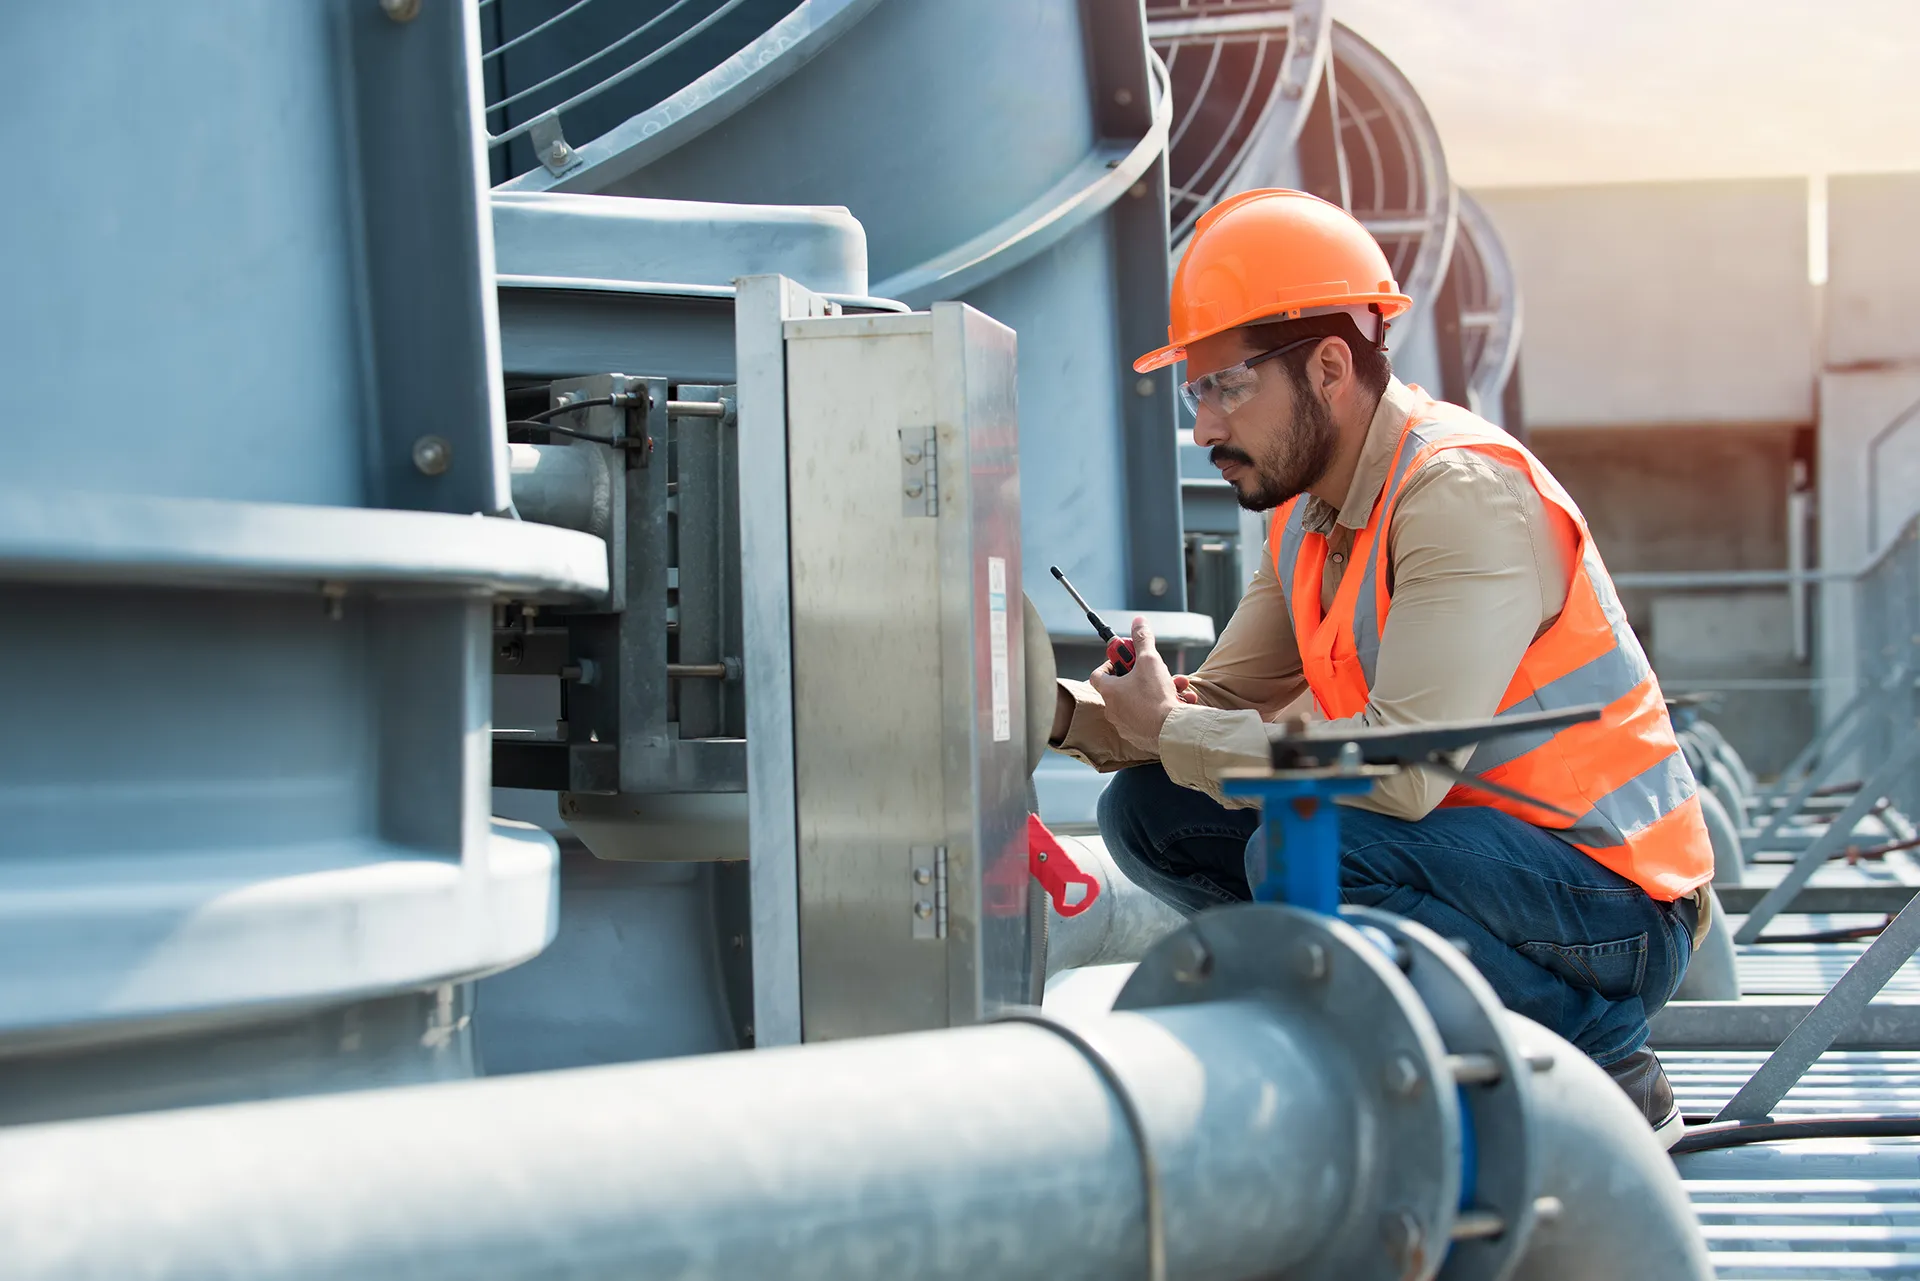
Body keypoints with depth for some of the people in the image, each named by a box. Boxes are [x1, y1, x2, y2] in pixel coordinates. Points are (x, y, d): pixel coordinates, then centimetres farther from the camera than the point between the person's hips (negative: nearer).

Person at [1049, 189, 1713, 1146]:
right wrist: (1066, 712, -10)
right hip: (1475, 845, 9)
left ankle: (1601, 1078, -12)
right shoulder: (1308, 513, 8)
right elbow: (1224, 704, 9)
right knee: (1150, 812, -1)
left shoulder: (1465, 492, -21)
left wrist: (1170, 729, -20)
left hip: (1608, 916, -9)